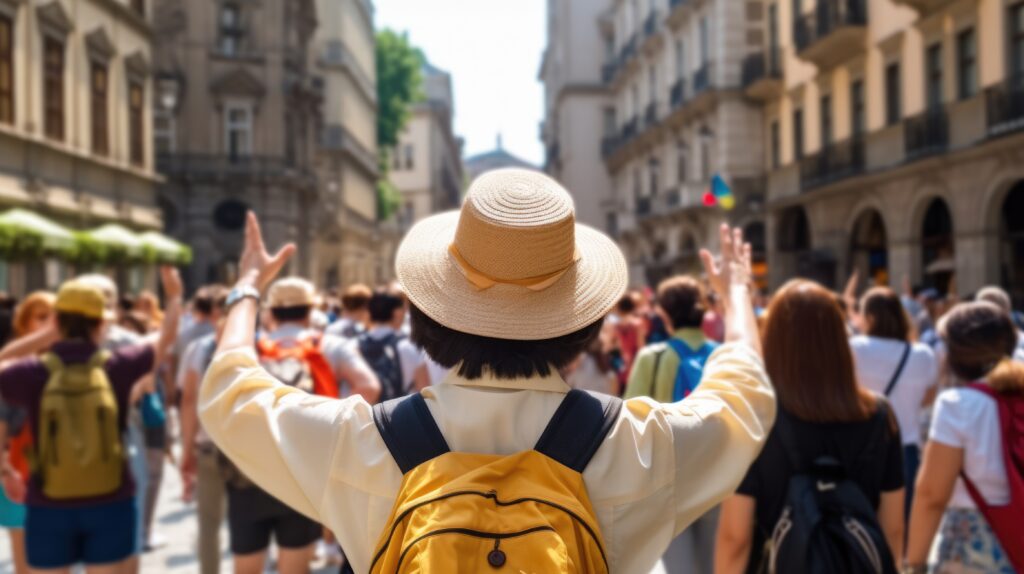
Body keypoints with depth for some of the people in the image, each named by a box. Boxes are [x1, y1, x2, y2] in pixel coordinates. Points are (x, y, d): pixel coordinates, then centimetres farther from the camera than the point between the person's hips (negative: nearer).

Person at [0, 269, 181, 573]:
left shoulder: (34, 372, -10)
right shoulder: (117, 365, -6)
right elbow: (164, 337, 10)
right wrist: (175, 295, 26)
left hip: (49, 508, 0)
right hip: (111, 505, 1)